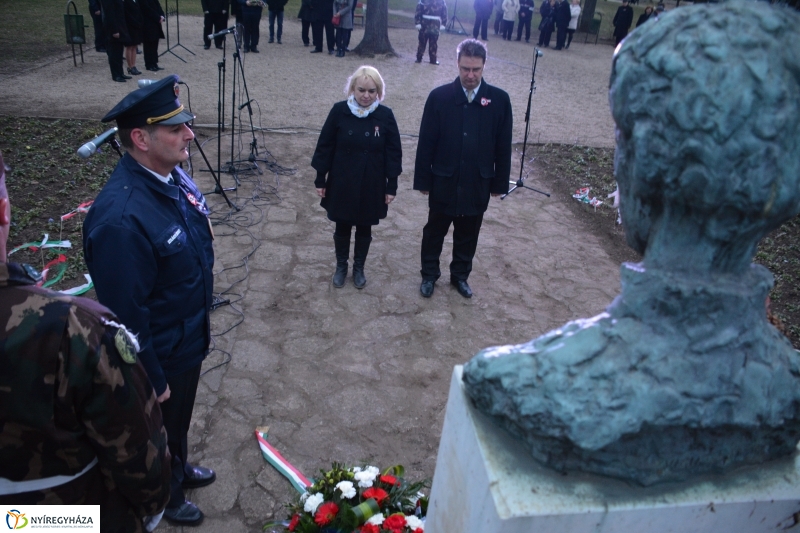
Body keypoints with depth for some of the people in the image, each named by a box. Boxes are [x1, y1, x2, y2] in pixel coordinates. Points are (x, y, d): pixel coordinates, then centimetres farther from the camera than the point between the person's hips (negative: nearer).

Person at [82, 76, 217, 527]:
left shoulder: (172, 175, -8)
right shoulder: (121, 218, -35)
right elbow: (126, 314, -27)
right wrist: (151, 380, -16)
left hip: (190, 338, 7)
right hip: (160, 355, -7)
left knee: (181, 417, 32)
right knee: (160, 428, 22)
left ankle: (180, 467, 59)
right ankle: (164, 496, 49)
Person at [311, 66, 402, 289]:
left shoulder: (385, 115, -9)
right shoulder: (339, 111, -9)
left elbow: (393, 153, -3)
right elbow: (325, 146, -3)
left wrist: (391, 186, -3)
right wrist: (320, 179, -2)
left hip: (372, 186, 0)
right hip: (341, 184, 0)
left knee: (364, 229, 14)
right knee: (342, 227, 14)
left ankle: (359, 268, 35)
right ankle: (341, 266, 36)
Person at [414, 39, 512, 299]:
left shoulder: (499, 99, -6)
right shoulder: (439, 96, -9)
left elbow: (503, 146, 0)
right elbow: (425, 143, -6)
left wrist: (500, 182, 1)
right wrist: (423, 180, -4)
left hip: (478, 183, 1)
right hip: (443, 181, -1)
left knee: (468, 235, 16)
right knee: (434, 231, 15)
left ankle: (460, 275, 37)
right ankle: (429, 274, 35)